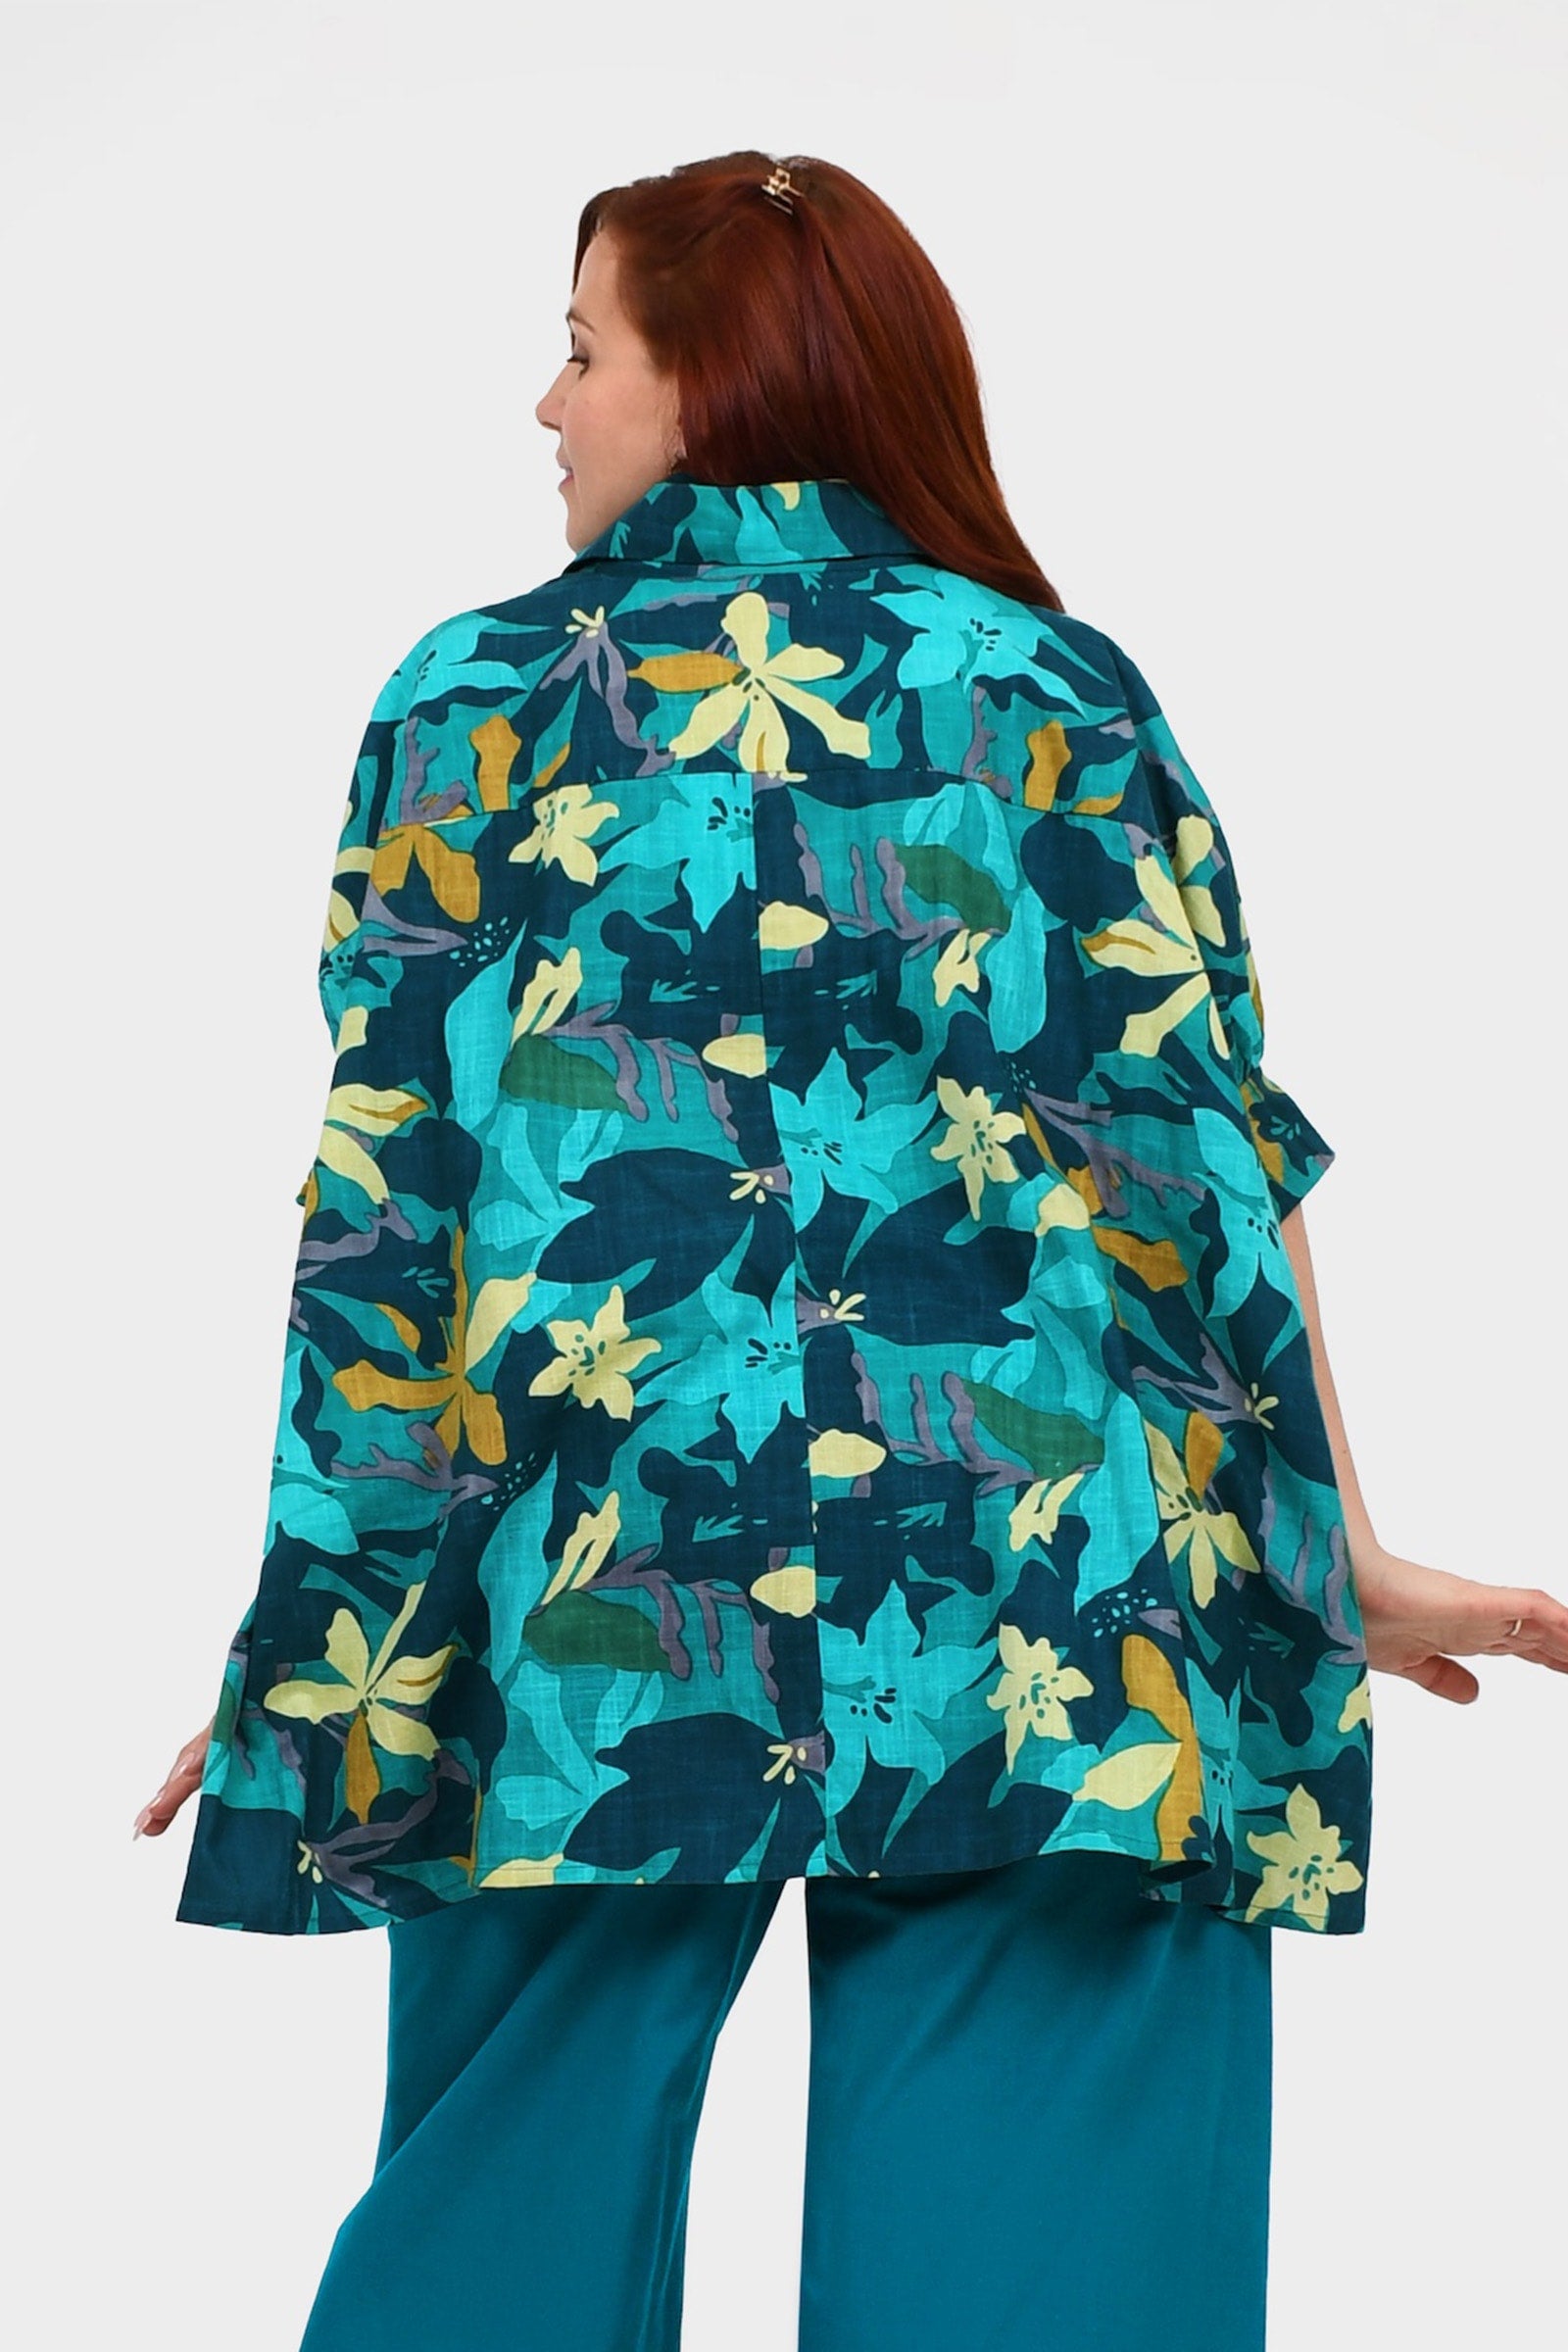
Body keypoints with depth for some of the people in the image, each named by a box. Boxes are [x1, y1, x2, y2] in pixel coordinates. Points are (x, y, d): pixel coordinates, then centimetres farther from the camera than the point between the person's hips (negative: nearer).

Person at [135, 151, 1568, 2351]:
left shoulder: (488, 694, 6)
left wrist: (322, 1655, 5)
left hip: (606, 1614, 0)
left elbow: (384, 1219, 2)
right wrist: (1341, 1566, 12)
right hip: (1059, 1637, 1)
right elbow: (1222, 1149, 5)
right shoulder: (1067, 690, 10)